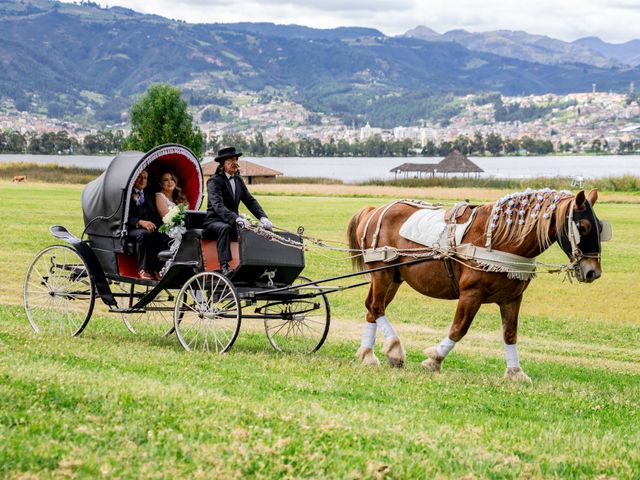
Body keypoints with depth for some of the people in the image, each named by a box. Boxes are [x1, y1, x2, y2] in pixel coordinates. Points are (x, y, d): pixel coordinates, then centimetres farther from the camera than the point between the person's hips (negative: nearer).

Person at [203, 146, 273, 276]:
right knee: (225, 228, -40)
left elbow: (250, 201, 5)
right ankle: (224, 267, -47)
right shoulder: (214, 181, -12)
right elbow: (218, 205, -27)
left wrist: (263, 217, -14)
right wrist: (236, 218, -43)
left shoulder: (238, 180, 12)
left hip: (232, 223, 7)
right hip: (214, 221, -7)